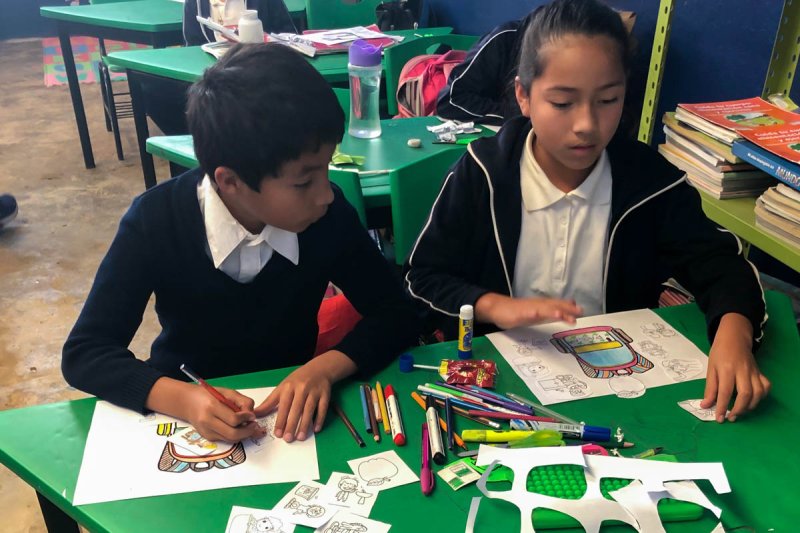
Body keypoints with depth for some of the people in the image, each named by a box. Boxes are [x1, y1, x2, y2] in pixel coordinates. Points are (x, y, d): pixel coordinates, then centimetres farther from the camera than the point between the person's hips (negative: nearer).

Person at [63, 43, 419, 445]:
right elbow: (84, 354, -17)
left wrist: (325, 367, -27)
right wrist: (181, 399, -35)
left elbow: (395, 314, -9)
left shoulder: (328, 213, -17)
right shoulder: (156, 222, -20)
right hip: (190, 406, 1)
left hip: (290, 406, 0)